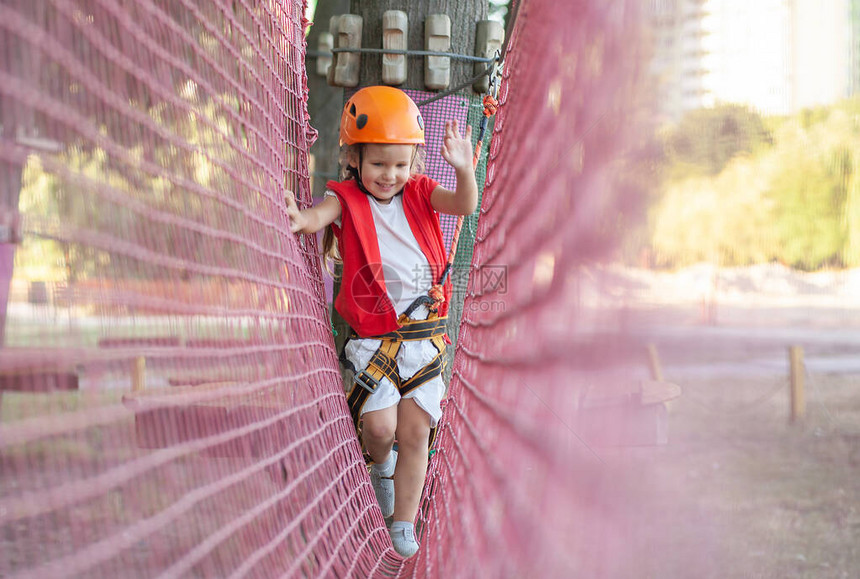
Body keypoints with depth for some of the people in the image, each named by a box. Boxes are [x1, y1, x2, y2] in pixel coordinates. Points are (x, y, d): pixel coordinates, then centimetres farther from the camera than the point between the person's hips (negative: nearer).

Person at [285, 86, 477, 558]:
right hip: (372, 330, -2)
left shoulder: (418, 193, 4)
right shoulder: (347, 199, -5)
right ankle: (381, 464, 27)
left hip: (424, 332, 2)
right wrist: (300, 219, -50)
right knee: (379, 425, -10)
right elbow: (319, 215, -25)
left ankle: (404, 522, 15)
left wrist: (463, 169, -32)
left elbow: (464, 205, -11)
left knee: (415, 431, 1)